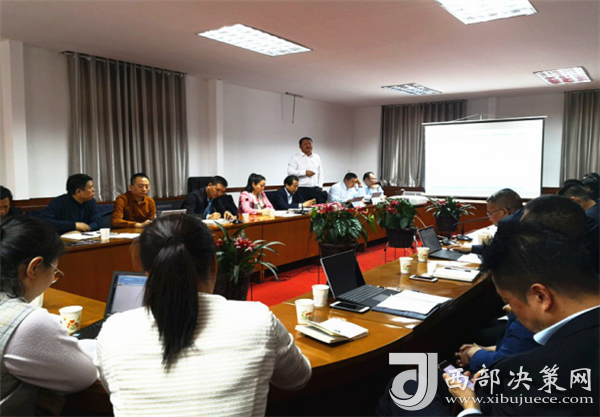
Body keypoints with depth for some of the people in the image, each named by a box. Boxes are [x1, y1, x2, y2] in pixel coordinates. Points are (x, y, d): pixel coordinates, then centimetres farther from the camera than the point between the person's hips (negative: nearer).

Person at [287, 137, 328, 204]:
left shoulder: (317, 157, 18)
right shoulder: (295, 157, 5)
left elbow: (320, 173, 19)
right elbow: (290, 171, -7)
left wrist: (320, 186, 6)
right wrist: (305, 172, -12)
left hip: (316, 190, 4)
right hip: (302, 190, -3)